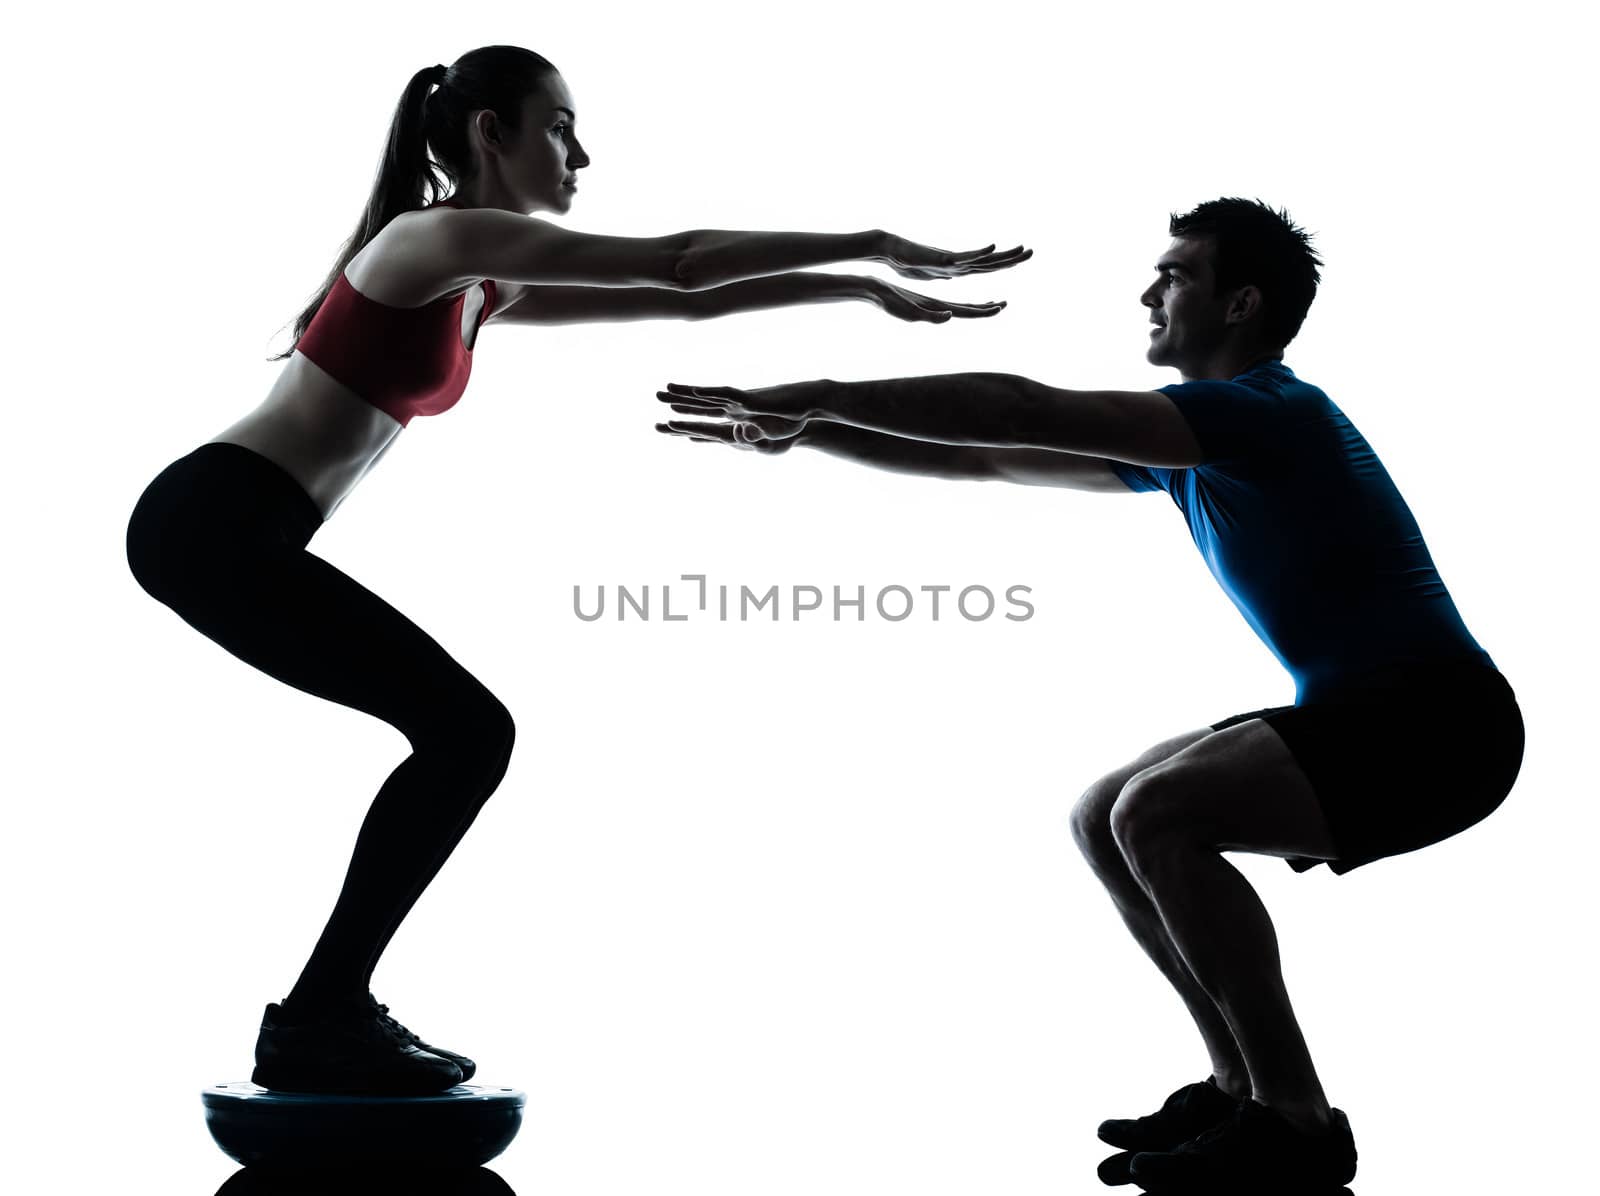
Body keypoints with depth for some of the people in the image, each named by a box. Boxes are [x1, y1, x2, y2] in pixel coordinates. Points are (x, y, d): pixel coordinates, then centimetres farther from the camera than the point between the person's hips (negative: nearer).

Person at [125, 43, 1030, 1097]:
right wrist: (872, 247, -9)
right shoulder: (442, 238, -10)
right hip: (217, 524, -10)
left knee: (461, 735, 10)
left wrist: (868, 288, 16)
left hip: (228, 532, 10)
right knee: (466, 732, -10)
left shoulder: (487, 287, 19)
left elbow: (683, 303, 18)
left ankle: (327, 1011, 12)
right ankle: (320, 1021, -5)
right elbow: (675, 263, -14)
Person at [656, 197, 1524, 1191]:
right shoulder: (1194, 439, 14)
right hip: (1361, 713, 10)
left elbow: (1020, 412, -22)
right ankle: (1245, 1088, 9)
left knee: (1155, 814, -24)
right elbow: (994, 461, 15)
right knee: (1103, 821, 5)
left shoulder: (1266, 411, -16)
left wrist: (816, 394, -18)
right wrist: (803, 431, 9)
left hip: (1434, 723, -10)